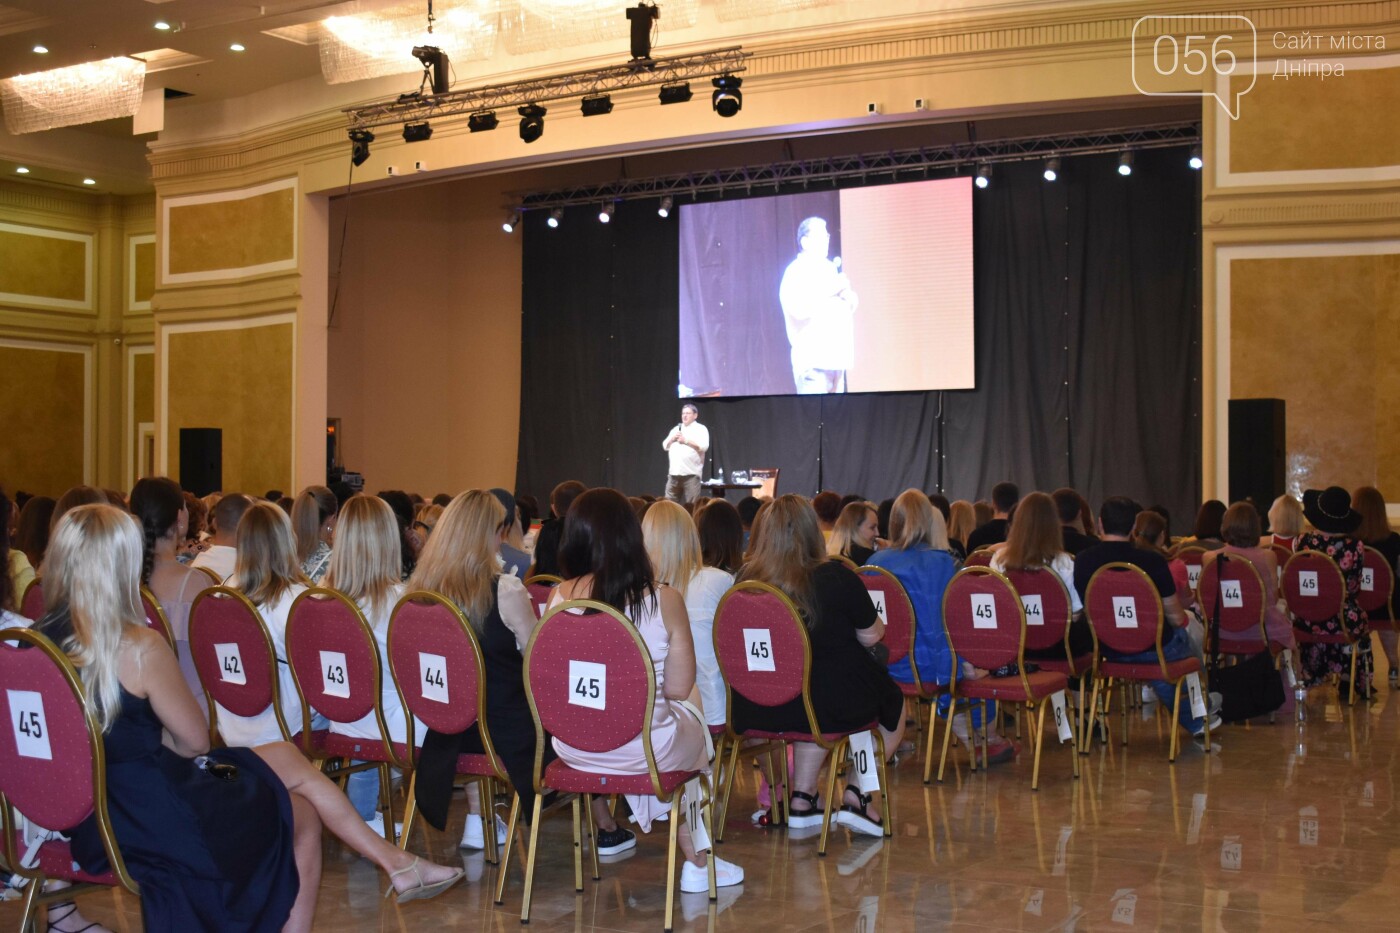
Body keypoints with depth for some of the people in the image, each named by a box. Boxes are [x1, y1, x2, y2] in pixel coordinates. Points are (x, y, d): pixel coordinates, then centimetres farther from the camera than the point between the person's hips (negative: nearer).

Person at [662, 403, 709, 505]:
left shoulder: (701, 429, 3)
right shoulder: (676, 429, 20)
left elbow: (704, 446, -12)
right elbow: (665, 446, 17)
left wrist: (686, 441, -14)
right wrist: (673, 439, -2)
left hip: (691, 474, -5)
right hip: (674, 473, 6)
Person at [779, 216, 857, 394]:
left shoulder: (829, 268, 20)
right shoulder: (797, 271, -6)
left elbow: (852, 303, 22)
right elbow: (800, 309, -22)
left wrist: (849, 297, -1)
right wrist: (830, 291, -16)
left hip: (835, 356, 8)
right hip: (813, 359, -8)